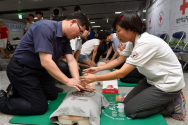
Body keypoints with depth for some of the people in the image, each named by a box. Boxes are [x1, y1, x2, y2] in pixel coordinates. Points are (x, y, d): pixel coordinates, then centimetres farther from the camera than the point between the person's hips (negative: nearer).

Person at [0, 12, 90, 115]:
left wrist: (77, 81, -18)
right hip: (20, 70, -9)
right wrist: (67, 81, -27)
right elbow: (45, 61, -33)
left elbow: (71, 61, -5)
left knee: (53, 95, 17)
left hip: (38, 69, 9)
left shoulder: (65, 39, 0)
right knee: (40, 108, -7)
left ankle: (19, 89, 25)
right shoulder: (45, 27, -28)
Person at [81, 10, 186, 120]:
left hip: (169, 83, -8)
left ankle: (174, 104, 4)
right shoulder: (133, 41, -2)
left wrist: (94, 78, -20)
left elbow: (121, 73, -28)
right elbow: (118, 60, 8)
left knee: (130, 110, -8)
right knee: (127, 101, 7)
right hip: (154, 79, 9)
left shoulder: (145, 43, -30)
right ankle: (166, 99, 14)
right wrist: (98, 69, 1)